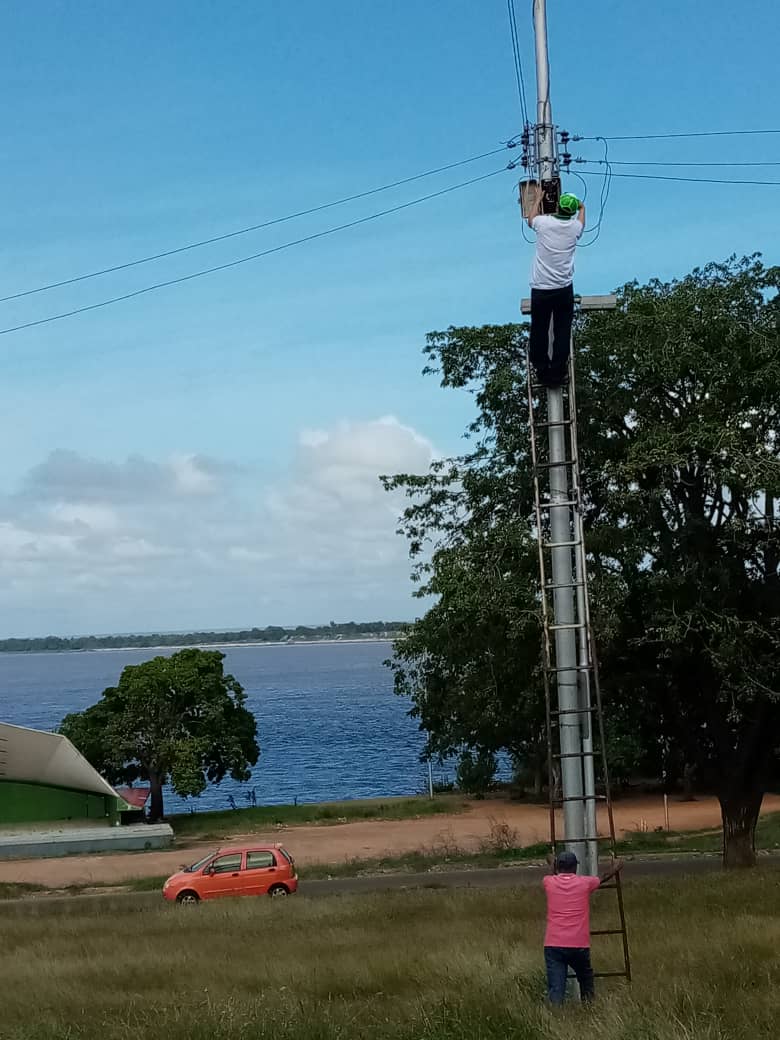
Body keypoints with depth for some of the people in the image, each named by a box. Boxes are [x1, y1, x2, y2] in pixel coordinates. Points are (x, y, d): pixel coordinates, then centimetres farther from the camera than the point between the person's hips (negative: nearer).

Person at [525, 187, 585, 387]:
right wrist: (582, 208, 47)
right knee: (562, 332, 9)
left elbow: (531, 220, 20)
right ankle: (557, 372, 12)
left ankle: (541, 370, 20)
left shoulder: (544, 222, -7)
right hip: (564, 289, 1)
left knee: (539, 331, 11)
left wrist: (538, 199, 35)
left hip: (540, 289, -1)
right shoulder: (575, 227, -2)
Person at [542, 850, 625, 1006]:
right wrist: (615, 868, 48)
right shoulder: (584, 883, 5)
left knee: (556, 987, -6)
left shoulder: (549, 882, 7)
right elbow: (603, 878, 27)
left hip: (553, 945, 0)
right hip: (578, 945, 0)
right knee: (586, 980, 25)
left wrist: (554, 866, 57)